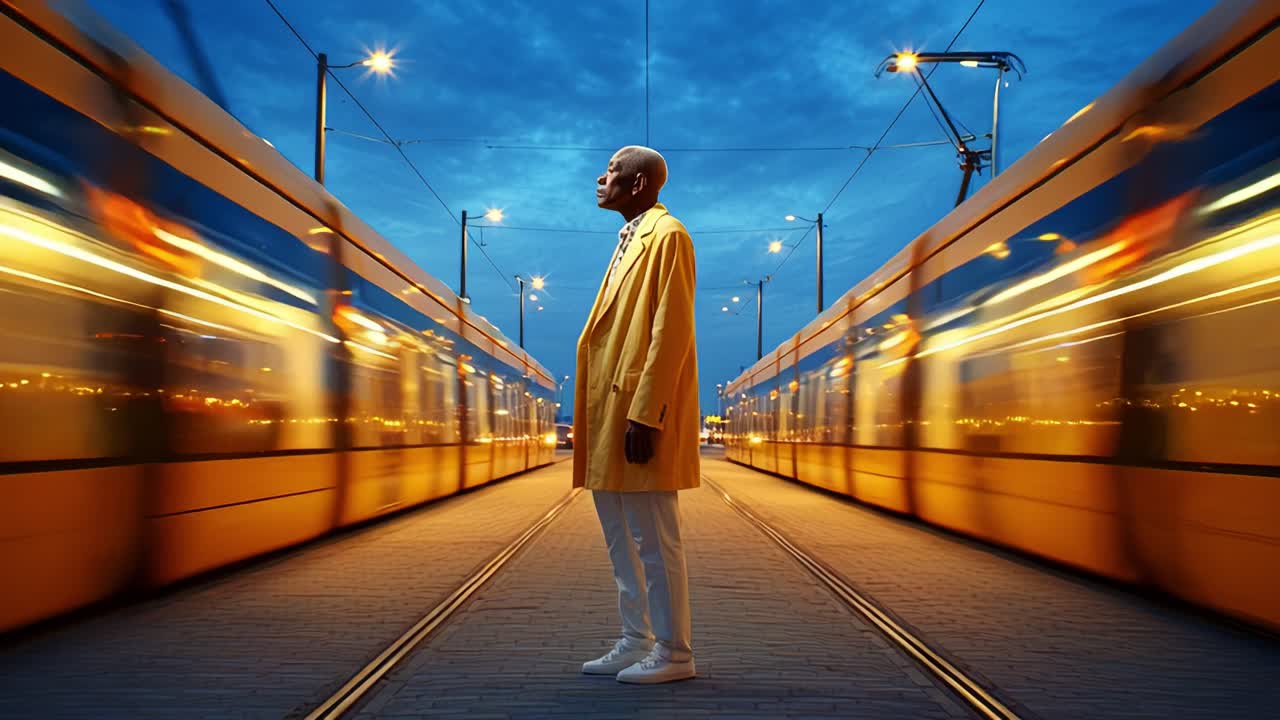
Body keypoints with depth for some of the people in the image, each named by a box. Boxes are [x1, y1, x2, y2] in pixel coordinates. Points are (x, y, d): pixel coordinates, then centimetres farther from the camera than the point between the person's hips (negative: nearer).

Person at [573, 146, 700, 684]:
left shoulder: (666, 235, -8)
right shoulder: (630, 239, 20)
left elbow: (670, 333, -17)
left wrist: (644, 416, -22)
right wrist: (607, 416, 16)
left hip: (642, 415, -10)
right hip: (613, 411, 10)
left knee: (654, 540, -3)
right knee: (621, 538, 14)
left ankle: (674, 653, 8)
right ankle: (636, 642, 24)